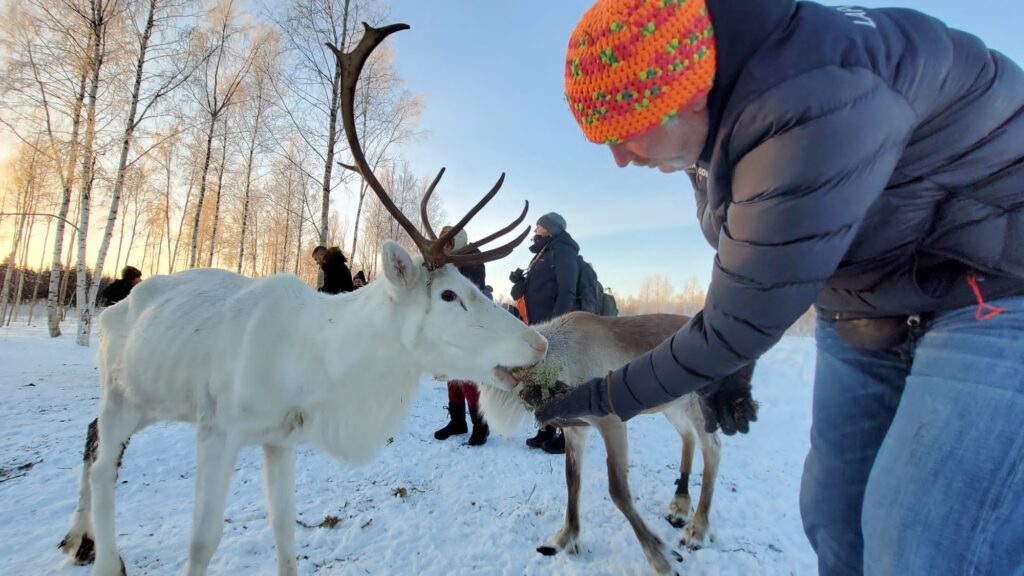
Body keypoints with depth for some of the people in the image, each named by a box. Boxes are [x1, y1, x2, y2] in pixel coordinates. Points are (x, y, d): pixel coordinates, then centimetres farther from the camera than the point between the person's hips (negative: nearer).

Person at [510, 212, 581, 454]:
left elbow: (566, 292, -16)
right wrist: (520, 281, 9)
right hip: (537, 328, 9)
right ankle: (547, 429, 20)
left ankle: (566, 434, 2)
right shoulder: (543, 255, 23)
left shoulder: (562, 251, -5)